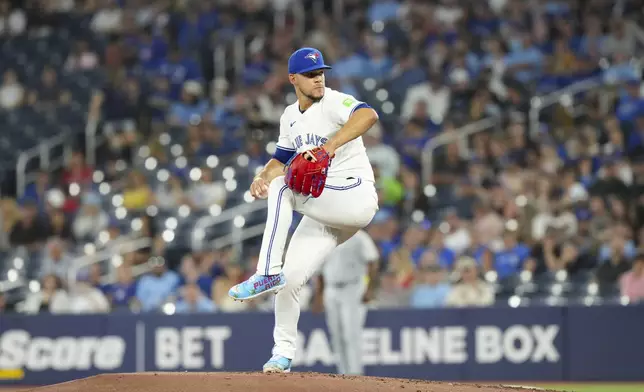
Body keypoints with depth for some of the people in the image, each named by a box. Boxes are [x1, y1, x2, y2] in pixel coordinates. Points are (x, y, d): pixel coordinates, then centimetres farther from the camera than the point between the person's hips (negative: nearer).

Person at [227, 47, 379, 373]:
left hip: (356, 198, -7)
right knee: (290, 279, -1)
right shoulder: (290, 117, 13)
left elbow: (368, 115, -31)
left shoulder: (333, 103, -10)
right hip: (323, 215, 7)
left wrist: (330, 145, -44)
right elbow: (281, 159, 20)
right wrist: (262, 177, -4)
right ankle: (283, 352, 15)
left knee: (282, 188, -26)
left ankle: (268, 273, -27)